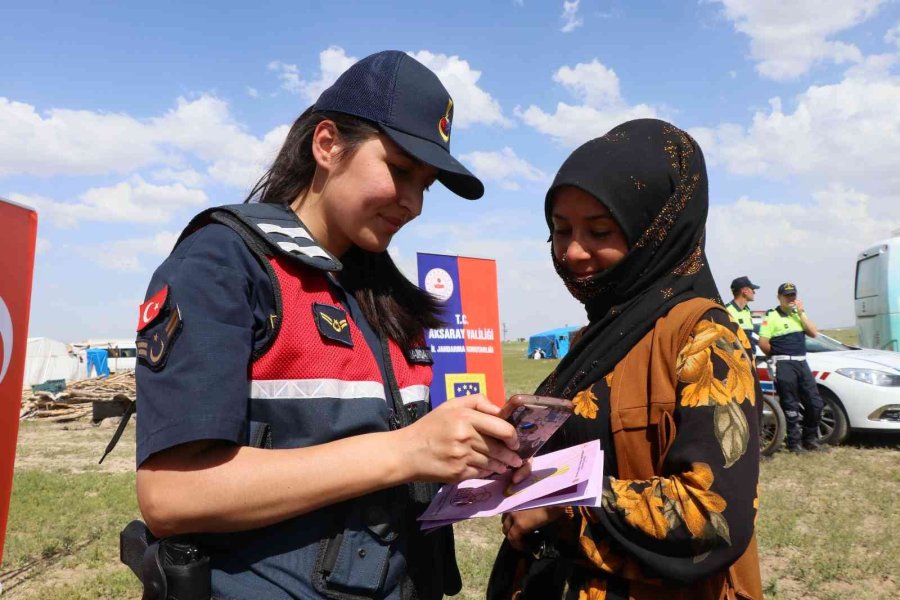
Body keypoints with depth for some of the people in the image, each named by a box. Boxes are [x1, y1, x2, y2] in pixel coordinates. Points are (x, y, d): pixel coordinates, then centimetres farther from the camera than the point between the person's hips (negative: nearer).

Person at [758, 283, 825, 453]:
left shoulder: (798, 315, 17)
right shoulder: (771, 316, -5)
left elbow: (813, 333, 4)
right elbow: (763, 343, -10)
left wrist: (802, 312, -2)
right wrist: (778, 355, 2)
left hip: (802, 363, 7)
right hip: (784, 365, -7)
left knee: (815, 403, 8)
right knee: (791, 406, -2)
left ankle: (810, 439, 21)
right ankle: (795, 443, 6)